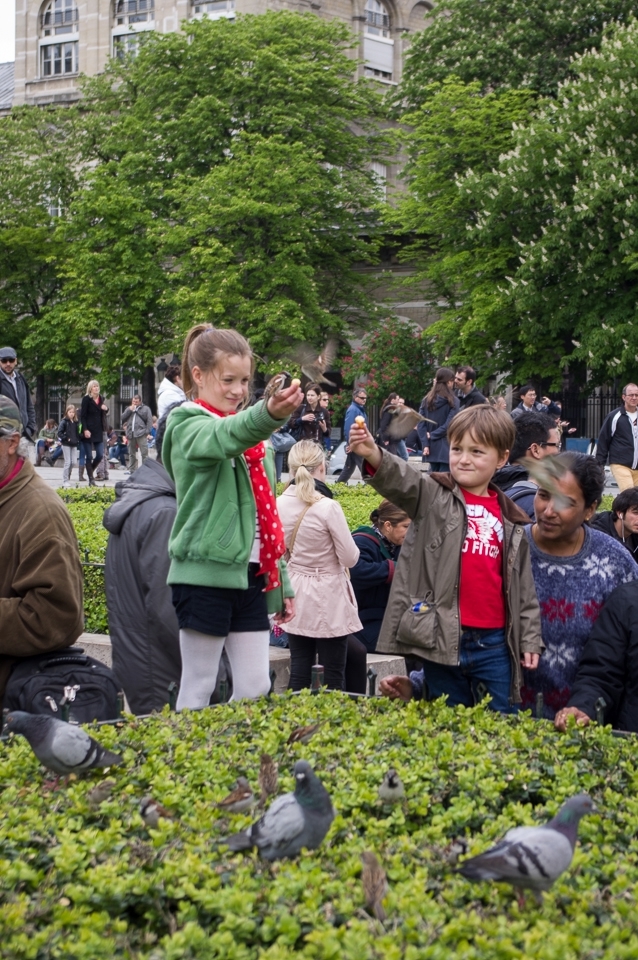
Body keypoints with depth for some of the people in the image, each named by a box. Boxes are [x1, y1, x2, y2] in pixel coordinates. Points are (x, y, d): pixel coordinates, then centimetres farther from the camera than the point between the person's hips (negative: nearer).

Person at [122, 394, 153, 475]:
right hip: (131, 434, 5)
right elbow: (122, 418, 10)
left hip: (141, 434, -5)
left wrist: (147, 432, -9)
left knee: (144, 453, -9)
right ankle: (132, 470, 16)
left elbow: (150, 421, 0)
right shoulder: (129, 409, 21)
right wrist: (130, 410, 0)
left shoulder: (146, 408, 7)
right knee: (131, 453, 10)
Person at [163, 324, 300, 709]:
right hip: (205, 574, -7)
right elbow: (222, 439, -32)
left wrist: (281, 583, 17)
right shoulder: (188, 425, -5)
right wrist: (268, 413, -52)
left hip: (250, 576, 7)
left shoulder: (250, 432, 17)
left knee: (256, 687, 7)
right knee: (199, 687, 1)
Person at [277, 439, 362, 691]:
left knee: (299, 673, 10)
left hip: (296, 596, 5)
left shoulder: (280, 504, -4)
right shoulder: (328, 507, -19)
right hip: (328, 598, -5)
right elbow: (350, 558, -14)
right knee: (333, 676, 4)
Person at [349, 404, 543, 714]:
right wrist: (373, 456, -41)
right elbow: (400, 480, -21)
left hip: (494, 644, 2)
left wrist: (530, 639, 8)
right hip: (442, 640, -1)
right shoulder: (433, 497, 1)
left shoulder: (510, 519, 8)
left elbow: (523, 587, 12)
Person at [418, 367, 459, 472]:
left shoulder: (426, 400, 8)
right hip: (446, 448, -5)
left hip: (431, 447, 5)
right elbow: (449, 425, -15)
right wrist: (433, 435, -7)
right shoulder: (453, 401, -6)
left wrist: (425, 444, -3)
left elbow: (420, 424, 1)